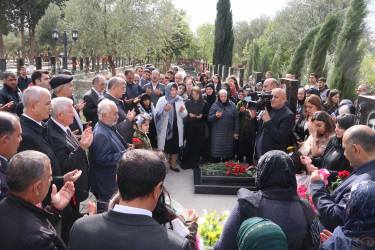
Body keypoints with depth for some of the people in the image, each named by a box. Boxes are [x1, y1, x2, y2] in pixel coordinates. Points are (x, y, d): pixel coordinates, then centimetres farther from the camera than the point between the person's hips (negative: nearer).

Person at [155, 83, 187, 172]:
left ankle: (173, 164, 26)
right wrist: (165, 110, -25)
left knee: (176, 147, 9)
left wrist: (182, 111, -17)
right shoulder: (162, 100, -3)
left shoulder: (179, 100, 6)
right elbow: (157, 114, -9)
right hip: (165, 127, -3)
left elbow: (184, 115, 4)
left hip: (177, 127, 3)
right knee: (165, 147, 4)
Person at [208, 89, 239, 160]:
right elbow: (209, 118, 0)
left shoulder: (232, 106, 7)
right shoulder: (215, 106, 2)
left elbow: (236, 120, 7)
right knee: (217, 152, -5)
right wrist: (216, 116, -20)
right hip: (217, 133, -1)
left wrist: (236, 132, 3)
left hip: (229, 133, 2)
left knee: (228, 152, 4)